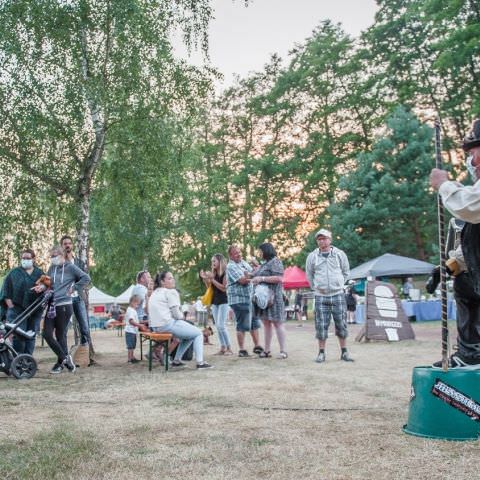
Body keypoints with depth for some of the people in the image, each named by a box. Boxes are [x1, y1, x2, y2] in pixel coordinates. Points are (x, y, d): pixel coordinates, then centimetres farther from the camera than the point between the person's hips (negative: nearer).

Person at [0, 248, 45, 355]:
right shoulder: (13, 273, 7)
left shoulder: (40, 273, 13)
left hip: (35, 311, 3)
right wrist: (11, 306, -7)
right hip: (17, 309, -2)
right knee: (19, 335, -11)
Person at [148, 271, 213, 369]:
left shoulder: (154, 293, 19)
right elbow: (176, 314, -14)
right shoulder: (171, 292, -8)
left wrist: (179, 316, 17)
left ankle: (176, 360, 21)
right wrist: (181, 316, 9)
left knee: (188, 336, 26)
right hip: (168, 324, -9)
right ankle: (200, 362, -6)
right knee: (198, 333, 2)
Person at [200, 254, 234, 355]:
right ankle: (222, 348, 9)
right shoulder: (213, 273, 8)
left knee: (221, 325, -12)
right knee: (218, 326, 5)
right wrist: (205, 279, -3)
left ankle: (229, 348, -5)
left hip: (224, 302, -7)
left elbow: (224, 288, -17)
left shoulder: (225, 273, -11)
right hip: (214, 301, 7)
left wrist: (212, 279, -19)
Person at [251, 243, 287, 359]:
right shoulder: (265, 263, 20)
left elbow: (279, 278, -18)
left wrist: (261, 278, -18)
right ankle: (267, 350, 12)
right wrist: (255, 279, 12)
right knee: (266, 323, 9)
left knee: (277, 322, -6)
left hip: (273, 296, -9)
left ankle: (283, 351, -4)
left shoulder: (276, 262, -7)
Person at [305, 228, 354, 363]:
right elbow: (309, 275, 15)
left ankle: (344, 352, 13)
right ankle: (321, 353, 9)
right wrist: (315, 287, 10)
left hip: (338, 295, 0)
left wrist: (340, 284, 10)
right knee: (321, 325, -1)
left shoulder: (340, 254, 1)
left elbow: (346, 272, 14)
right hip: (320, 296, 0)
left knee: (341, 324, 3)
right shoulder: (312, 256, 2)